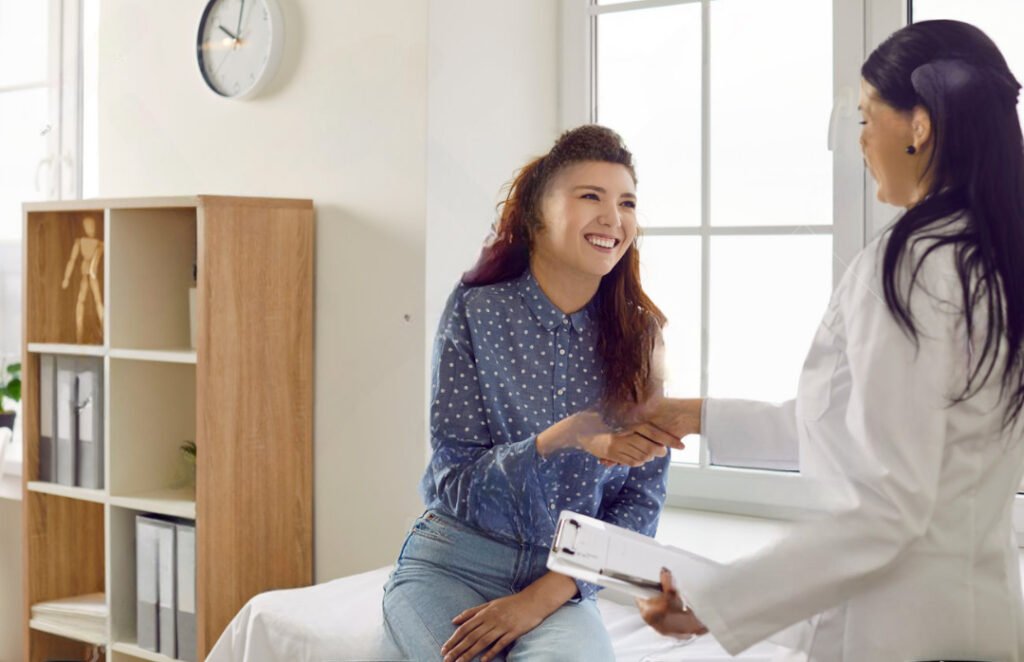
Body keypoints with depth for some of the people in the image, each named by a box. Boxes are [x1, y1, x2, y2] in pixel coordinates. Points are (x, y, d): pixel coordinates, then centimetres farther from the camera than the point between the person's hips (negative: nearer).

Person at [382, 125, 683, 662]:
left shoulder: (638, 334, 1)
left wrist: (544, 596, -14)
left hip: (559, 578, 1)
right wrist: (565, 437, -25)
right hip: (452, 562, -1)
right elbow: (454, 482, -8)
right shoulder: (476, 310, -6)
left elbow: (640, 502, 0)